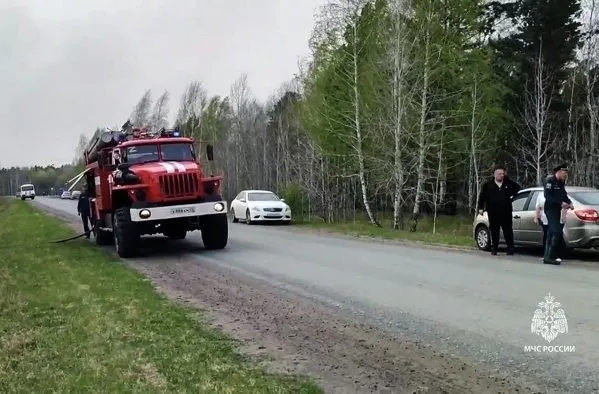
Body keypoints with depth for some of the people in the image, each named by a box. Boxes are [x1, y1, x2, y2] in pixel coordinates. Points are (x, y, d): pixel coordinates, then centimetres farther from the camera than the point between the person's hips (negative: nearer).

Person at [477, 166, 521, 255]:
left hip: (506, 212, 1)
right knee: (494, 231, 5)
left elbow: (517, 188, 23)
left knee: (508, 231, 1)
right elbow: (482, 197, 3)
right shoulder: (488, 184, 1)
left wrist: (511, 195, 11)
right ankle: (494, 249, 12)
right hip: (493, 213, -1)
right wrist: (481, 208, -2)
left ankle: (510, 249, 5)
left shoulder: (509, 183, 6)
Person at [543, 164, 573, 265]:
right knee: (558, 232, -16)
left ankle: (547, 257, 16)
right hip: (550, 209, -9)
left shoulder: (561, 182, 12)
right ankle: (551, 257, -14)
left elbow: (564, 195, 20)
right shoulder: (550, 180, -12)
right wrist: (561, 203, -24)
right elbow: (547, 196, -20)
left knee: (551, 233, 10)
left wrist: (569, 202, 0)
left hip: (557, 210, 9)